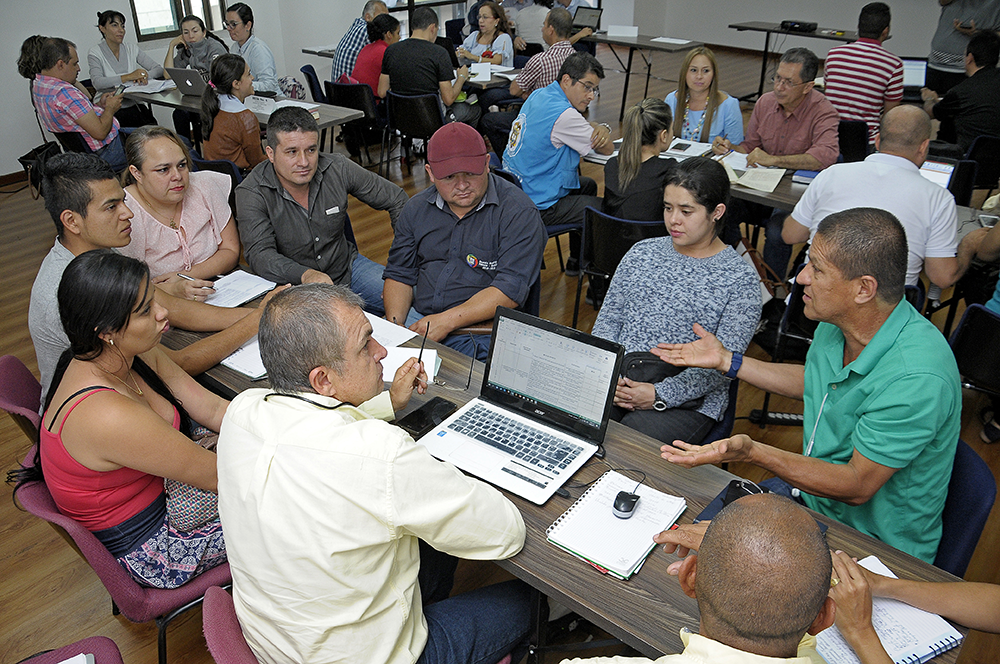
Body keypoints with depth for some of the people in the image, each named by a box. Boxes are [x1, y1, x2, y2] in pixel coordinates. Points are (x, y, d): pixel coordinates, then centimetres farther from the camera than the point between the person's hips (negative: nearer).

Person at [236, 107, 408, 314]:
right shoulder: (251, 194, -16)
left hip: (347, 269, 4)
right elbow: (260, 254, -26)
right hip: (292, 285, -3)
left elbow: (396, 199, 2)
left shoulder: (338, 169, -9)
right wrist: (306, 275, -46)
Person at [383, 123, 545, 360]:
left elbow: (511, 289, -16)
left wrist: (447, 320, -21)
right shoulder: (416, 208, 9)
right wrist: (394, 325, -3)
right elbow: (399, 274, 15)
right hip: (418, 318, 5)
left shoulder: (518, 212, -9)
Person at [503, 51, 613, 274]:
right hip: (538, 208, -10)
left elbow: (581, 126, 17)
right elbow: (607, 149, -14)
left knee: (588, 185, 30)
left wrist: (603, 128, -5)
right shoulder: (563, 115, -24)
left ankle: (577, 261, 38)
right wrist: (602, 132, 8)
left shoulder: (539, 95, 7)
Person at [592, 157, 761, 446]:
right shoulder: (642, 252, 10)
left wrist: (661, 394, -17)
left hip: (686, 401, -3)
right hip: (616, 384, 4)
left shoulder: (740, 279, -3)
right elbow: (608, 319, 11)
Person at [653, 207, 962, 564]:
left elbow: (857, 487, -26)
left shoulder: (917, 380, -33)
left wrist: (752, 452, -38)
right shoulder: (836, 321, -7)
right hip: (811, 488, 7)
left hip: (874, 545, -7)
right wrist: (725, 360, 12)